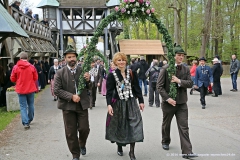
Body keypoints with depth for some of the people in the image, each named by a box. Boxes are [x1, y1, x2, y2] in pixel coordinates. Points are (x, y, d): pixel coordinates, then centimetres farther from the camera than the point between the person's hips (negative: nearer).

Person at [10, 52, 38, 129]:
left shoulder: (15, 67, -8)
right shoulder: (32, 67, -8)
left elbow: (12, 79, -1)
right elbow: (35, 78, -1)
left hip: (20, 89, -1)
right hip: (30, 89, 1)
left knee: (23, 106, 4)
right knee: (30, 105, 17)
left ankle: (26, 123, -4)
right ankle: (29, 120, 30)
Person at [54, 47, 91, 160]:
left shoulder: (83, 70, 3)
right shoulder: (60, 73, -3)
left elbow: (89, 88, 7)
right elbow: (56, 90, -8)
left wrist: (88, 80, -16)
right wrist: (71, 96, -18)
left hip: (82, 104, 1)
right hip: (68, 105, -1)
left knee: (84, 129, 2)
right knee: (71, 132, 6)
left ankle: (82, 144, 36)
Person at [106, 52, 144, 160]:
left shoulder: (131, 73, 2)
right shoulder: (112, 75, -4)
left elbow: (137, 88, 6)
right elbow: (109, 91, -8)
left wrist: (141, 101, 5)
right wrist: (109, 104, -19)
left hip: (131, 103, 1)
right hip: (118, 104, -1)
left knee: (134, 125, -5)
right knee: (119, 126, 11)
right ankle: (119, 147, 34)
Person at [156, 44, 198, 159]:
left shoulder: (186, 69, 4)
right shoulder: (165, 69, -9)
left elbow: (190, 83, -1)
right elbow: (159, 86, -11)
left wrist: (179, 81, -18)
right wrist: (167, 98, -18)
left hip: (182, 103, 2)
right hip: (168, 102, -2)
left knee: (184, 127, -2)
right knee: (166, 124, 18)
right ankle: (165, 142, 42)